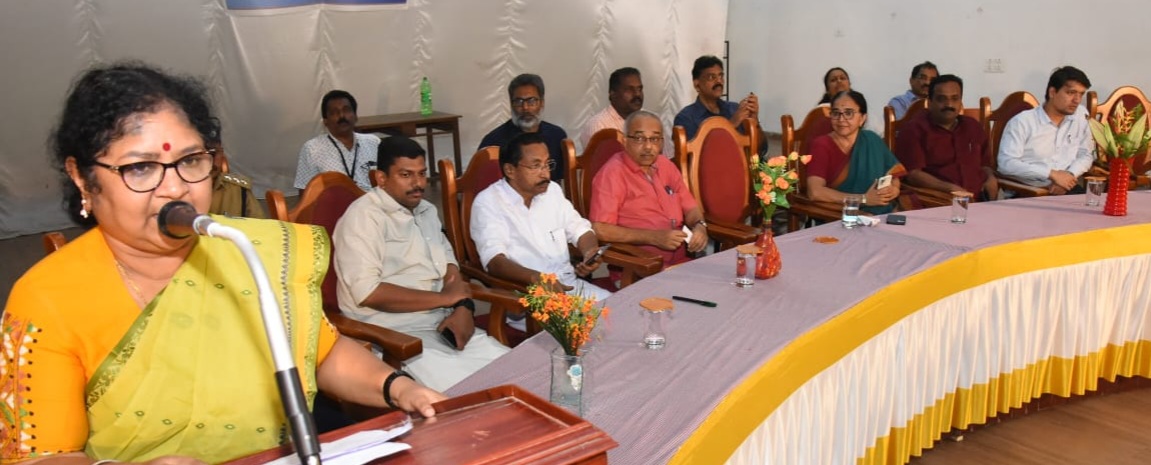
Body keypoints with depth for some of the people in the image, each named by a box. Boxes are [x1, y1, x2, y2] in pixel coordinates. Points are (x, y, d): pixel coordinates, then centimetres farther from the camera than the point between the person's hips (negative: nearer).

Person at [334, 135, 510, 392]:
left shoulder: (427, 210, 17)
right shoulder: (364, 216, -9)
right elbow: (368, 292, -18)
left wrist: (463, 308, -7)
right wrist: (444, 298, -12)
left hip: (444, 324, 7)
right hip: (396, 333, -7)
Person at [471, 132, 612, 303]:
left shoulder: (552, 190, 12)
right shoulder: (487, 202, -9)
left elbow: (579, 229, 19)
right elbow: (494, 261, -21)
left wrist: (590, 253, -5)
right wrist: (536, 278, -38)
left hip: (570, 284, 6)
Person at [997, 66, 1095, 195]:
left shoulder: (1081, 115, 9)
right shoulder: (1022, 121, -6)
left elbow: (1086, 154, 14)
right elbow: (1006, 163, -15)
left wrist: (1069, 175, -8)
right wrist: (1052, 174, -18)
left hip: (1065, 189, 4)